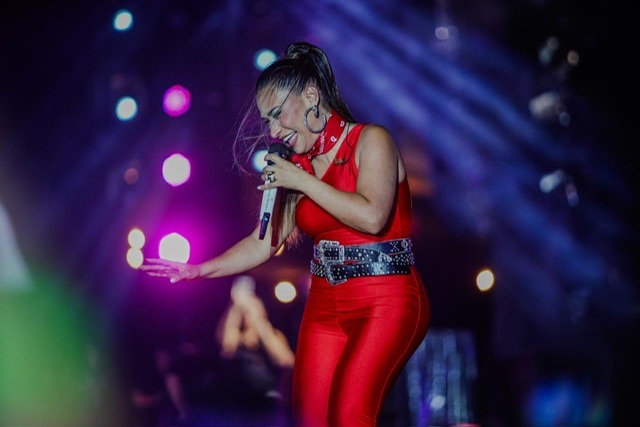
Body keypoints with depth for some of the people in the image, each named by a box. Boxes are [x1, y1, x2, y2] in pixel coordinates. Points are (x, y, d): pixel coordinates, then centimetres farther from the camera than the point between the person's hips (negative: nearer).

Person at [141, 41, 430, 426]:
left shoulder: (370, 140, -5)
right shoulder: (294, 166, 11)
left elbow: (372, 216, -21)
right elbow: (262, 244, 12)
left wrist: (303, 182, -13)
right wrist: (197, 270, 2)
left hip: (385, 301, -6)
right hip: (325, 304, 6)